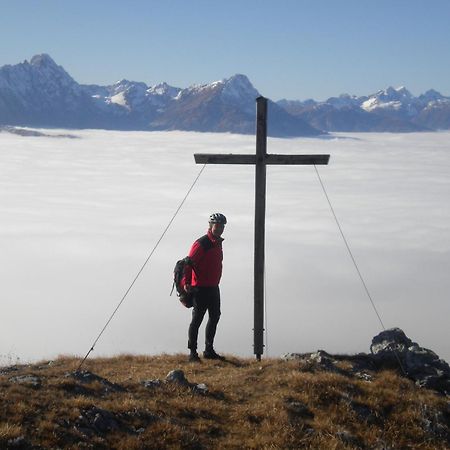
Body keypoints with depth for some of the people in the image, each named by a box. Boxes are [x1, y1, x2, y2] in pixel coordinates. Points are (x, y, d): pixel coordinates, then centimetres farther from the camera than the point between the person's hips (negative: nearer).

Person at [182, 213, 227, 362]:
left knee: (215, 317, 12)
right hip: (200, 288, -9)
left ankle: (209, 351, 22)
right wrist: (185, 283, -29)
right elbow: (188, 263, -20)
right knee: (197, 319, -4)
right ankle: (192, 353, 1)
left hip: (213, 288, 9)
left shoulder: (218, 243, 14)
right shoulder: (201, 243, -14)